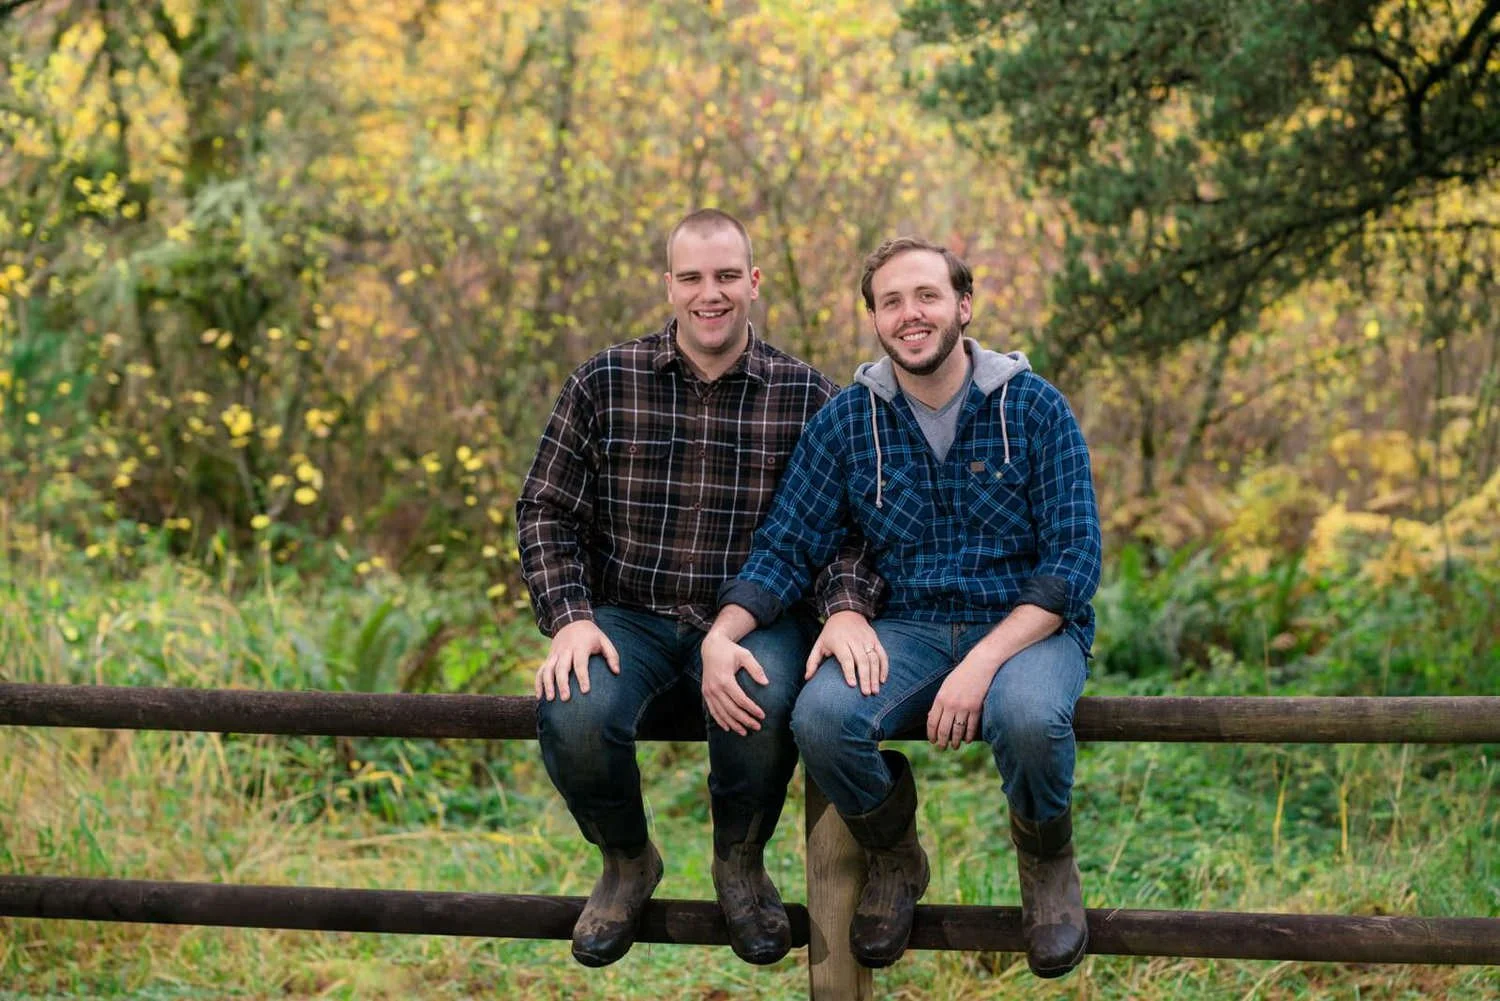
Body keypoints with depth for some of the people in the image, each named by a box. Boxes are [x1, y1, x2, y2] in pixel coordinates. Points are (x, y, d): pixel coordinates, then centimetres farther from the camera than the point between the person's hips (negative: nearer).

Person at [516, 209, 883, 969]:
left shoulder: (806, 397, 1)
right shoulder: (604, 383, 2)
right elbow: (546, 511, 4)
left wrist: (847, 610, -22)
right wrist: (568, 619, -11)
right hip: (630, 616, 1)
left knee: (762, 706, -35)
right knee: (573, 716, -31)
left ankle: (740, 863, 0)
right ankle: (627, 862, 5)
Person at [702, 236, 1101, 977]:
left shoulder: (1035, 408, -4)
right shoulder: (846, 421, 4)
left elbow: (1074, 557, -10)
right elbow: (786, 548, 3)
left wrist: (983, 663, -23)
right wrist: (721, 637, -18)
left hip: (1029, 625, -2)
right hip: (909, 630, 2)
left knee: (1026, 716, -38)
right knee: (822, 717, -30)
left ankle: (1048, 865, -2)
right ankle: (893, 863, 3)